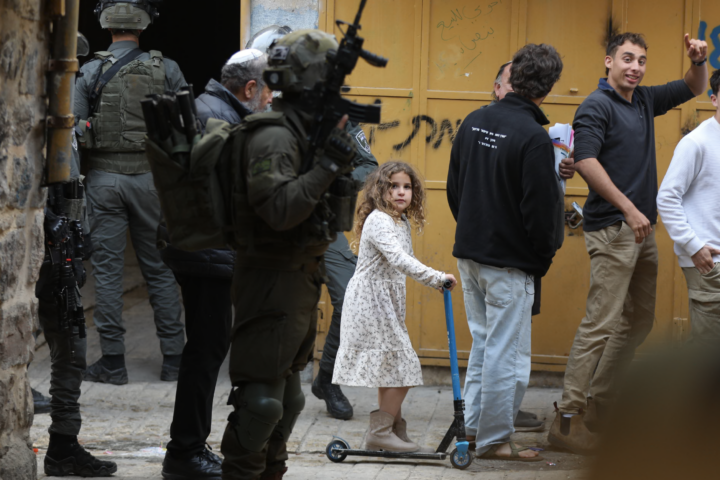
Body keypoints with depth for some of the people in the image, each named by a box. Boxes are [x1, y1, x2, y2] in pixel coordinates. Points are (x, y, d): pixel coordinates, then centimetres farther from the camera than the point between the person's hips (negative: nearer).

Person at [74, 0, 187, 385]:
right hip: (150, 177, 1)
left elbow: (74, 130, -7)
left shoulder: (91, 71, -5)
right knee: (159, 269, 9)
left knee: (107, 269, 3)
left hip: (103, 177, -1)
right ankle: (174, 359, 9)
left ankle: (112, 362, 3)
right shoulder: (166, 70, -2)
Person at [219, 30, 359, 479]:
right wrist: (327, 165, -25)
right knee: (262, 396, -9)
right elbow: (279, 209, -27)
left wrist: (344, 164, 4)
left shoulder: (311, 130, 13)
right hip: (273, 277, -10)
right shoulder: (274, 137, -18)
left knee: (288, 393, 17)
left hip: (303, 276, 10)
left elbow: (336, 213, 19)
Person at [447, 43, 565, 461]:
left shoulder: (474, 122, 5)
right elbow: (541, 208, -17)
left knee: (484, 341, 20)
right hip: (510, 262, -8)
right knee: (507, 352, 1)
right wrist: (544, 258, -3)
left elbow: (454, 187, 14)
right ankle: (495, 439, 7)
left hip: (469, 254, 8)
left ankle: (474, 425, 25)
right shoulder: (534, 138, -19)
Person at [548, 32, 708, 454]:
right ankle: (568, 417, -13)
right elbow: (586, 161, -20)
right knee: (601, 322, -13)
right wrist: (628, 209, -23)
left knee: (639, 321, 13)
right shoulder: (597, 106, -9)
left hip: (642, 228, 9)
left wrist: (698, 61, 5)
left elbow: (694, 88, 28)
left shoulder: (645, 101, 15)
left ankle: (600, 407, 18)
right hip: (612, 228, -9)